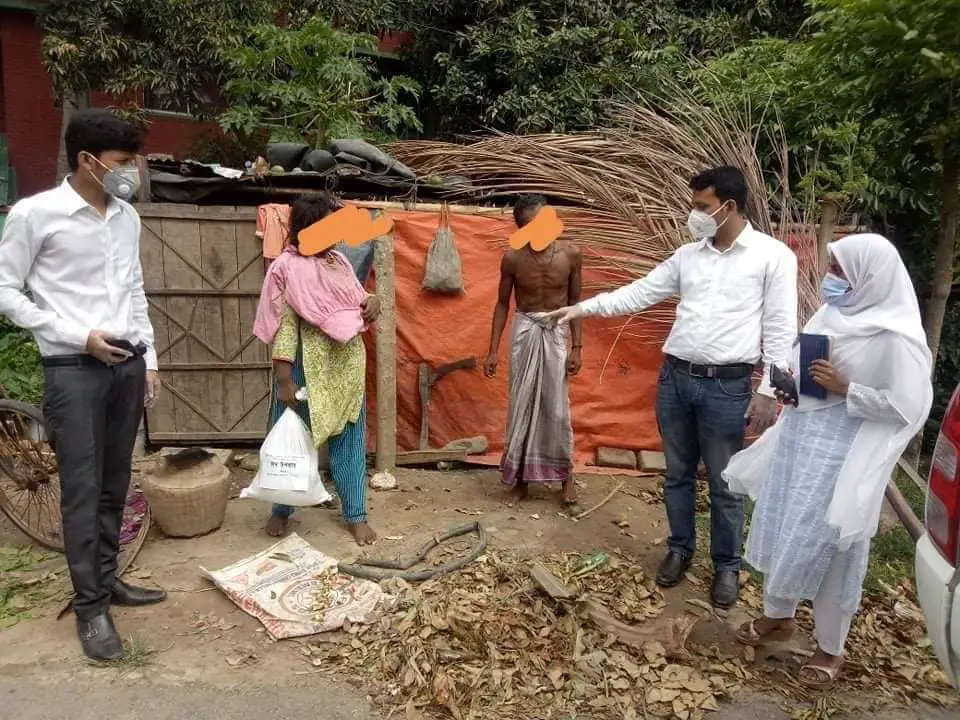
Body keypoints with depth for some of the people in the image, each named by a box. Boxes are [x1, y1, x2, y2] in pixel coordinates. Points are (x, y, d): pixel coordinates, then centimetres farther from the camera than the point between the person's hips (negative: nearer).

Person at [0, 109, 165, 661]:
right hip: (73, 368, -5)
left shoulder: (128, 217, 9)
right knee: (82, 489, -1)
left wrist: (148, 358, 13)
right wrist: (77, 336, -13)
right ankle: (91, 608, 10)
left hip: (127, 365, 6)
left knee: (114, 485, 13)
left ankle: (107, 579, 28)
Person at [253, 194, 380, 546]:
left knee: (349, 439, 12)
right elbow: (283, 323, -15)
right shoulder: (287, 266, -10)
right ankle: (281, 510, 32)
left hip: (347, 366, 6)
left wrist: (373, 303, -6)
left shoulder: (339, 262, 9)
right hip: (306, 368, -5)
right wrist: (284, 378, -19)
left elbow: (357, 308, 18)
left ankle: (356, 514, 24)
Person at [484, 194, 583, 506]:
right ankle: (521, 473, 21)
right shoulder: (512, 258, -8)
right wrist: (493, 350, -1)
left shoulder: (570, 253, -9)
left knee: (557, 407, 4)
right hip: (524, 331, 0)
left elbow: (575, 301, 0)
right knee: (521, 405, 6)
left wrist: (576, 346, -3)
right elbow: (502, 304, 1)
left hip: (557, 333, 0)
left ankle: (565, 472, 22)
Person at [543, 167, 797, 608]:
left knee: (724, 483, 8)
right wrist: (583, 308, 3)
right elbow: (638, 294, 10)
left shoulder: (773, 256, -5)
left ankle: (727, 564, 28)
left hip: (727, 386, -4)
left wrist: (768, 391, -10)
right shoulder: (687, 256, 9)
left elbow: (780, 330, -6)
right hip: (675, 377, 5)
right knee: (678, 473, 16)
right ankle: (680, 548, 35)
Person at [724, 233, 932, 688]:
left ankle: (831, 647, 27)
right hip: (798, 439, 7)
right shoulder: (833, 314, 4)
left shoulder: (894, 336, -17)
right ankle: (779, 615, 39)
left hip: (841, 454, -7)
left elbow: (908, 407, -17)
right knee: (781, 531, 17)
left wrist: (845, 389, -20)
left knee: (826, 545, 4)